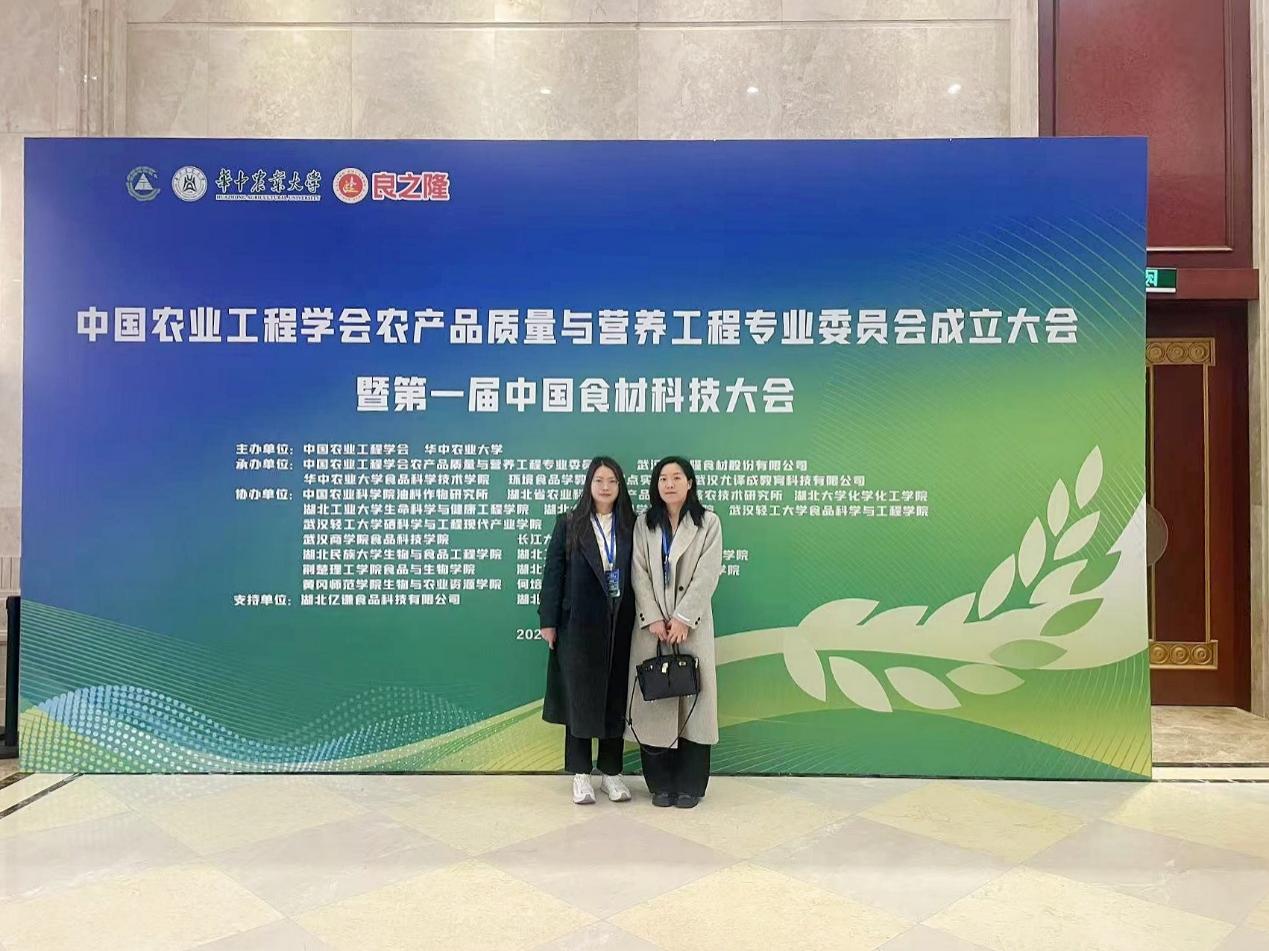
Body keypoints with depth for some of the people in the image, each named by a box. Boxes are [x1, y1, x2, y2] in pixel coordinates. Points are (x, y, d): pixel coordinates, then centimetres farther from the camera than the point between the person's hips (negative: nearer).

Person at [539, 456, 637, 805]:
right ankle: (581, 774, 15)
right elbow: (553, 572, 0)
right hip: (579, 623, -1)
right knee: (579, 697, 5)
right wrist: (548, 620, -5)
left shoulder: (631, 525, 6)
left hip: (620, 624, 2)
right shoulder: (569, 524, 2)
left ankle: (612, 772, 20)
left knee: (616, 697, 8)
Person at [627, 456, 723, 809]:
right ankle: (661, 783, 13)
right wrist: (653, 619, -11)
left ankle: (689, 785, 11)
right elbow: (640, 575, 1)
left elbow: (707, 575, -6)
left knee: (692, 698, 1)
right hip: (652, 624, 2)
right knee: (653, 699, 2)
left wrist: (682, 619, -13)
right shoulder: (644, 525, 9)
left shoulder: (708, 523, 3)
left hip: (692, 624, -1)